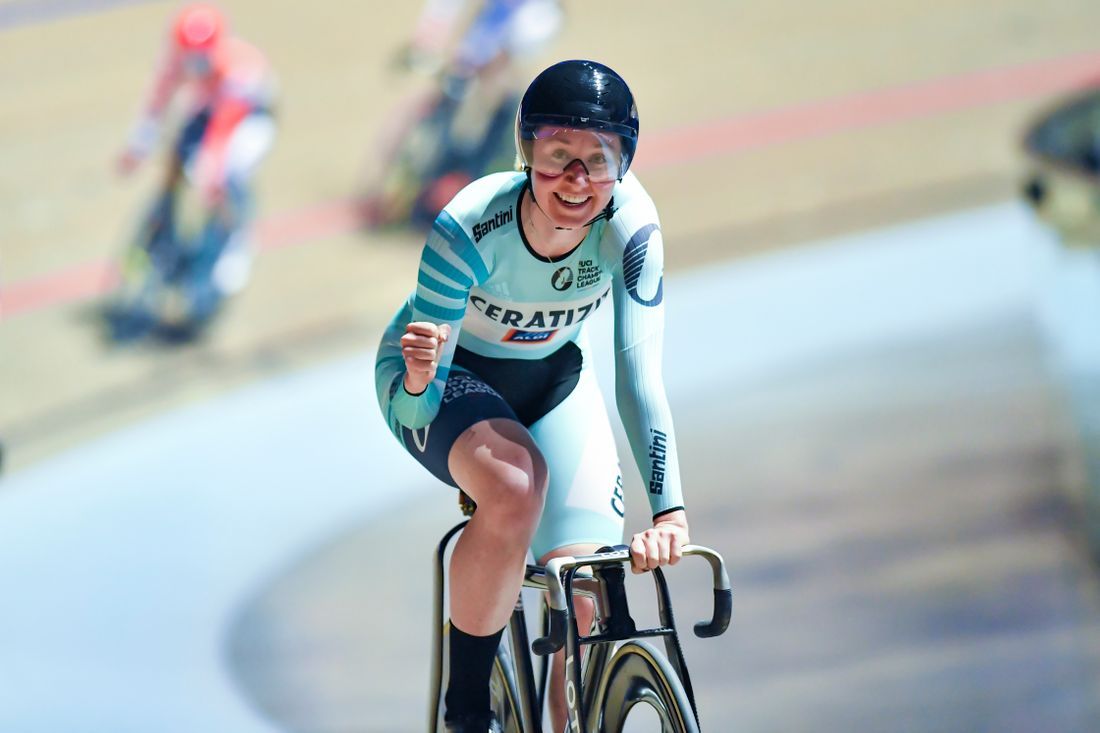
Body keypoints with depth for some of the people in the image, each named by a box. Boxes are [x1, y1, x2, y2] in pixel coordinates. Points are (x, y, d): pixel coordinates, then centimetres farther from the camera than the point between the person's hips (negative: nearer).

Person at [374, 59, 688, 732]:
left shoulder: (631, 223, -29)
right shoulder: (471, 228, -35)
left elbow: (640, 373, -33)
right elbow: (418, 407, -31)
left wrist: (669, 509, -46)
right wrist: (419, 381, -55)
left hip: (552, 376, 3)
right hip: (445, 378, -3)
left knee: (590, 603, -14)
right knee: (516, 482, -36)